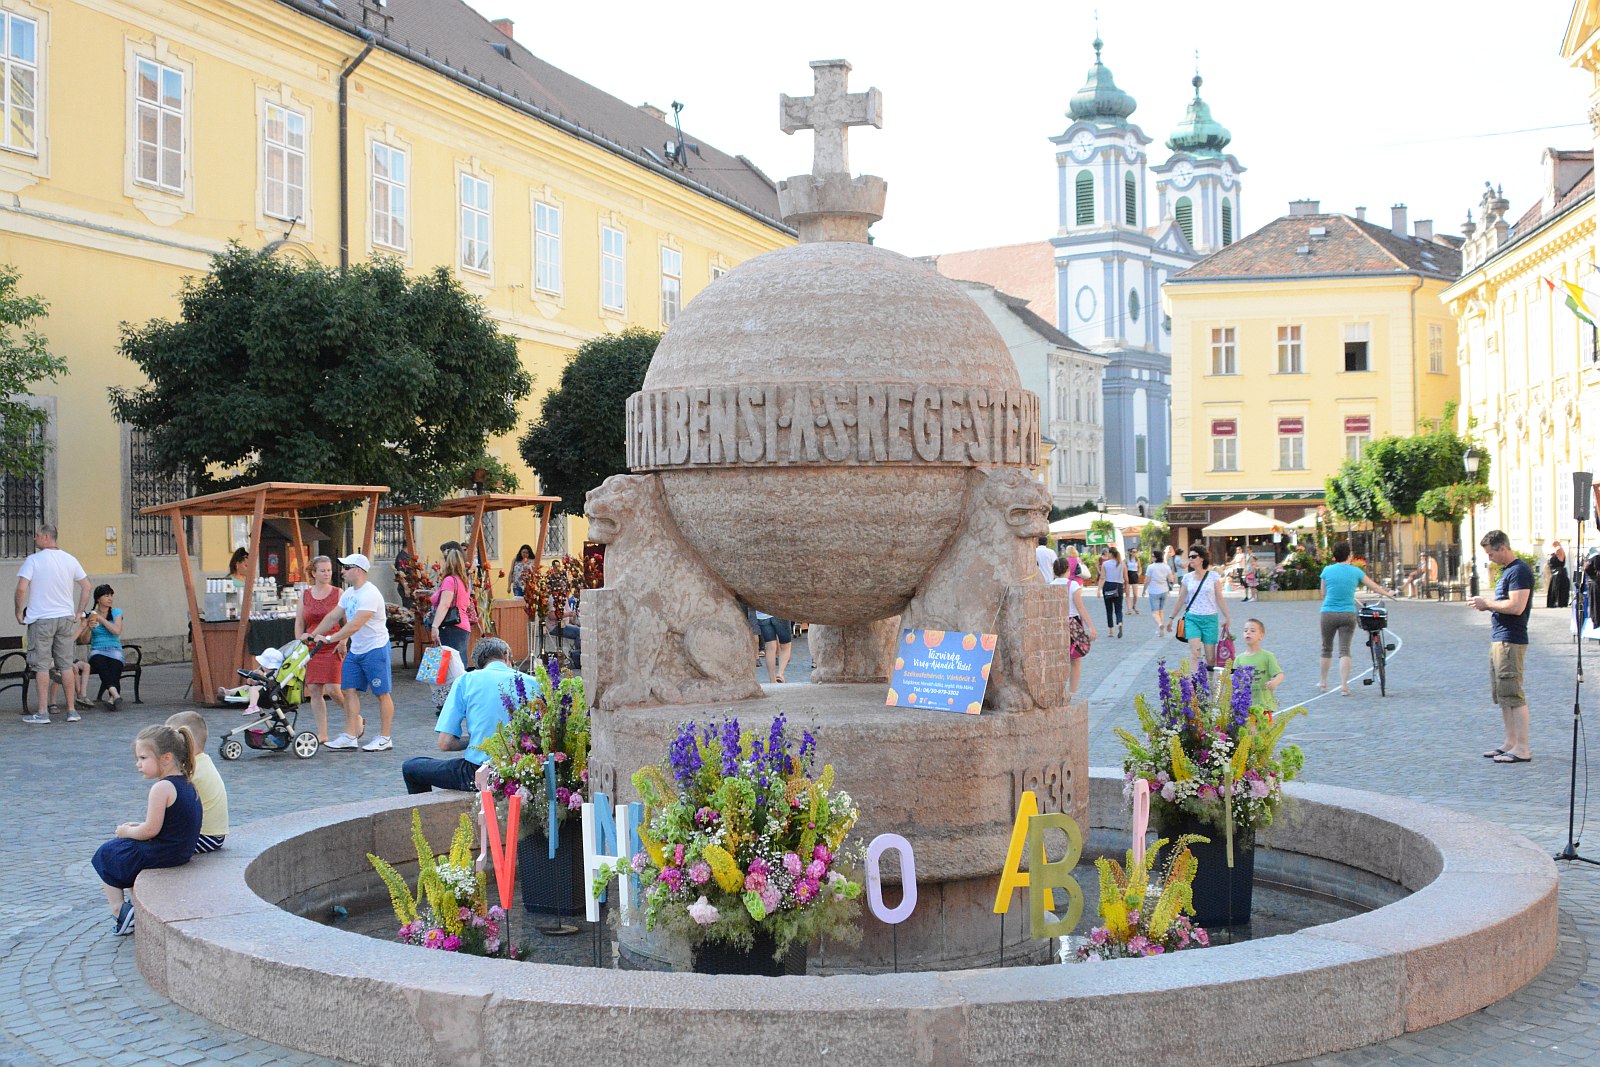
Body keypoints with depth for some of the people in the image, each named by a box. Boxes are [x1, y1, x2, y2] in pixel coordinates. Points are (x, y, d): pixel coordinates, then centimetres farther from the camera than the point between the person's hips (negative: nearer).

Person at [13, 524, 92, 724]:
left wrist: (19, 611, -3)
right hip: (65, 618, 4)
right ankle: (71, 710, 10)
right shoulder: (70, 560, 6)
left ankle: (42, 713, 0)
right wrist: (79, 612, 14)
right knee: (66, 665, 8)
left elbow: (22, 589, -16)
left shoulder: (33, 560, -8)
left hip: (41, 619, -4)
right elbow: (86, 586, 9)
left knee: (42, 666, 0)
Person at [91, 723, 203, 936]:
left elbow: (151, 830, -23)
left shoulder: (162, 787, -23)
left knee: (105, 855, 13)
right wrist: (136, 827, 12)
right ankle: (137, 903, 30)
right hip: (182, 853, 9)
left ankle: (120, 911, 13)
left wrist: (127, 832, -5)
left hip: (161, 854, -9)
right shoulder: (187, 785, 5)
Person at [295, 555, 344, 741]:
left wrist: (342, 642, -13)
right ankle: (322, 734, 9)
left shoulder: (338, 594, 0)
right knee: (314, 691, 2)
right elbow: (299, 624, 11)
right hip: (311, 649, 4)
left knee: (332, 689, -12)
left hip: (332, 648, -4)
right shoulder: (304, 596, 9)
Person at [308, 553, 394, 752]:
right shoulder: (349, 593, 10)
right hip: (355, 650, 9)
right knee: (349, 690, 4)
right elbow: (333, 617, 15)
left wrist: (330, 639, -28)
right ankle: (350, 736, 6)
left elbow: (355, 625, -28)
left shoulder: (369, 594, -21)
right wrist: (313, 635, 10)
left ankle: (384, 739, 5)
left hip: (375, 648, -9)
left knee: (382, 693, 0)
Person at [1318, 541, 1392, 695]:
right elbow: (1374, 587, 13)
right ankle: (1344, 685, -8)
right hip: (1348, 614, 0)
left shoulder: (1327, 570, -1)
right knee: (1345, 650, 0)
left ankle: (1323, 683, 26)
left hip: (1328, 613, 0)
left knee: (1326, 648, 14)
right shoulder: (1356, 571, 1)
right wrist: (1388, 594, 32)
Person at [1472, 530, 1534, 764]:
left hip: (1511, 642, -11)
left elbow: (1516, 606, -24)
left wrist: (1488, 603, -12)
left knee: (1513, 696, -9)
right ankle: (1511, 742, 22)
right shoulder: (1507, 570, 18)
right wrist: (1488, 605, 7)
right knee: (1502, 695, 15)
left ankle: (1522, 749, -8)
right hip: (1499, 640, 11)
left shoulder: (1519, 571, -15)